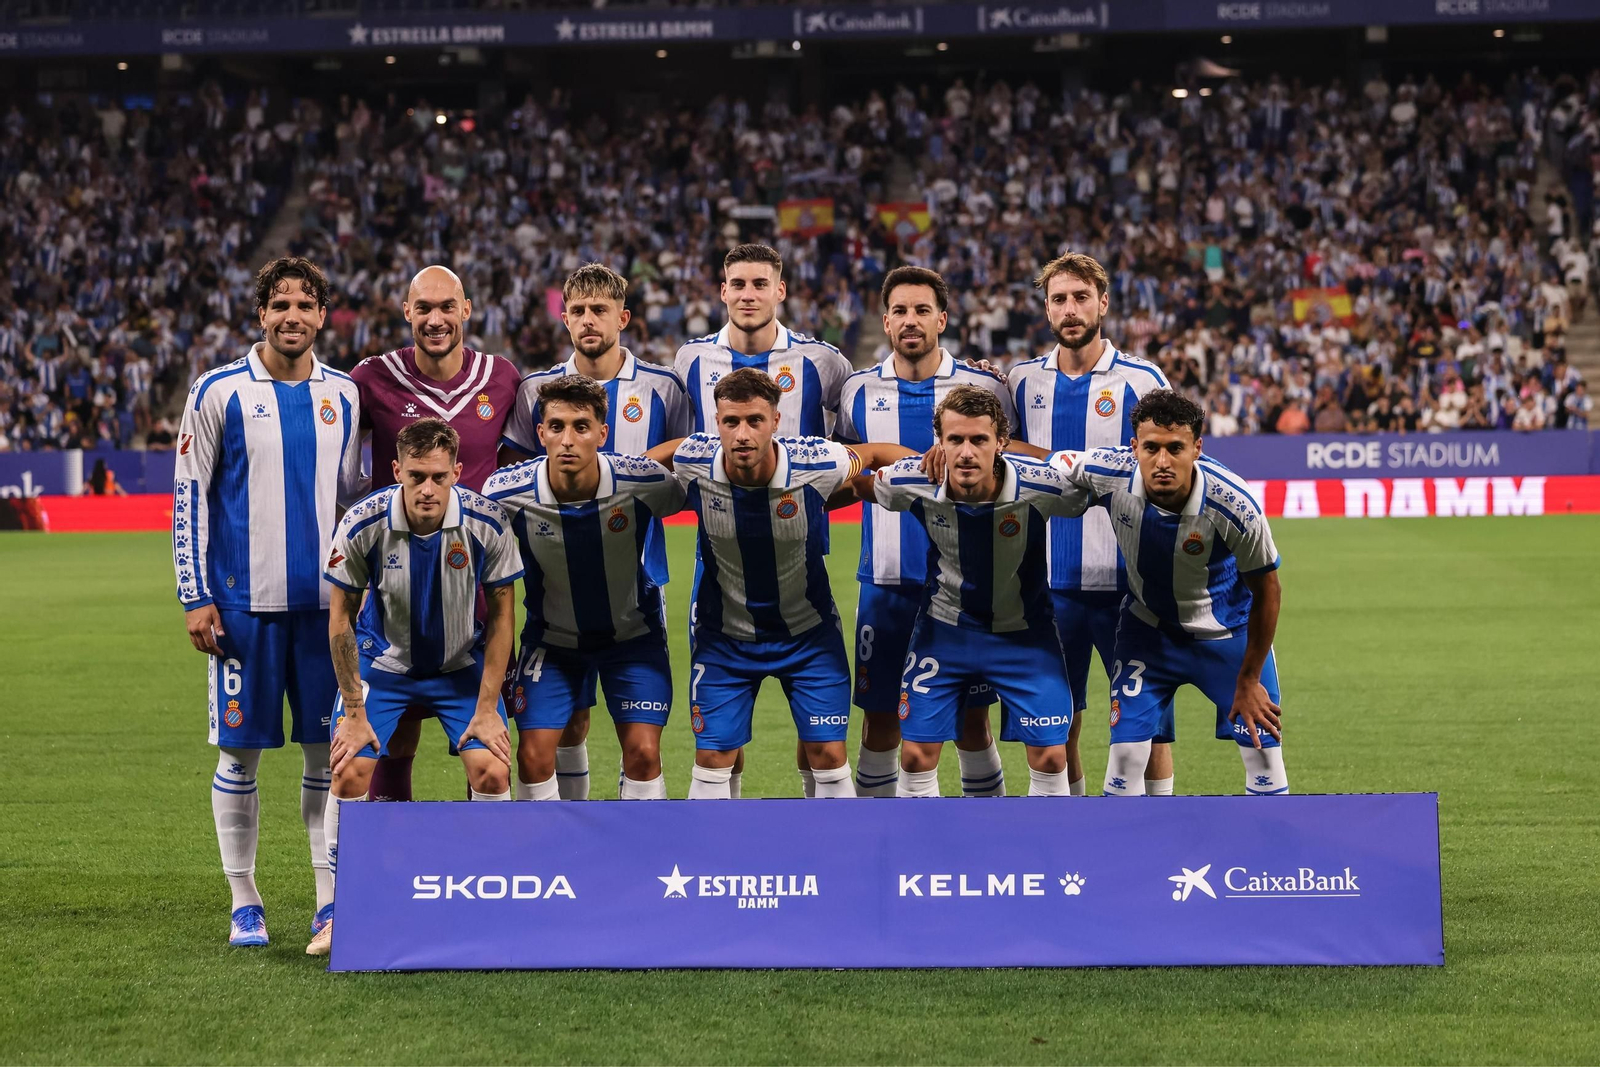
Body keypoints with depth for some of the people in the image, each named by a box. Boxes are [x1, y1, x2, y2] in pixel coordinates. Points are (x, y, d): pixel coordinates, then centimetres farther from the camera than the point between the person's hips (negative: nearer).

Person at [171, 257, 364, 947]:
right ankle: (244, 902, 11)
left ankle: (331, 898, 12)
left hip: (325, 602, 3)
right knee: (240, 750, 1)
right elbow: (188, 497, 0)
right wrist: (195, 597, -5)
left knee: (329, 749, 4)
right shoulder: (219, 392, -1)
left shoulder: (344, 396, 10)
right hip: (244, 601, -3)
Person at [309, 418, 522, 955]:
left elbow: (501, 614, -9)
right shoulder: (363, 524, -24)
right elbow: (341, 618, -11)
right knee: (350, 771, -13)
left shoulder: (486, 523, -23)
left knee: (491, 770, -14)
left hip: (463, 664, 0)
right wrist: (354, 711, -10)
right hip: (384, 663, 0)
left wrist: (487, 707, -11)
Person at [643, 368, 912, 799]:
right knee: (713, 759, 1)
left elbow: (882, 454, -6)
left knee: (828, 755, 0)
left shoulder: (817, 464, -25)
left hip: (808, 633, -1)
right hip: (723, 635, 1)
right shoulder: (692, 461, -21)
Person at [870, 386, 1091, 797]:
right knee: (916, 756, 0)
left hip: (1024, 632, -1)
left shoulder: (1043, 487, -28)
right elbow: (860, 485, 0)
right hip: (943, 627, 1)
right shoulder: (910, 483, -22)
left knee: (1050, 757, -4)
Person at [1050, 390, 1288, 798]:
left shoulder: (1234, 506, -32)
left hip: (1230, 628, -1)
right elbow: (1056, 461, -5)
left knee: (1264, 751, -1)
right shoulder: (1110, 476, -28)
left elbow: (1266, 592, -16)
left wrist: (1249, 680, -8)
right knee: (1126, 751, -5)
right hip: (1148, 625, 1)